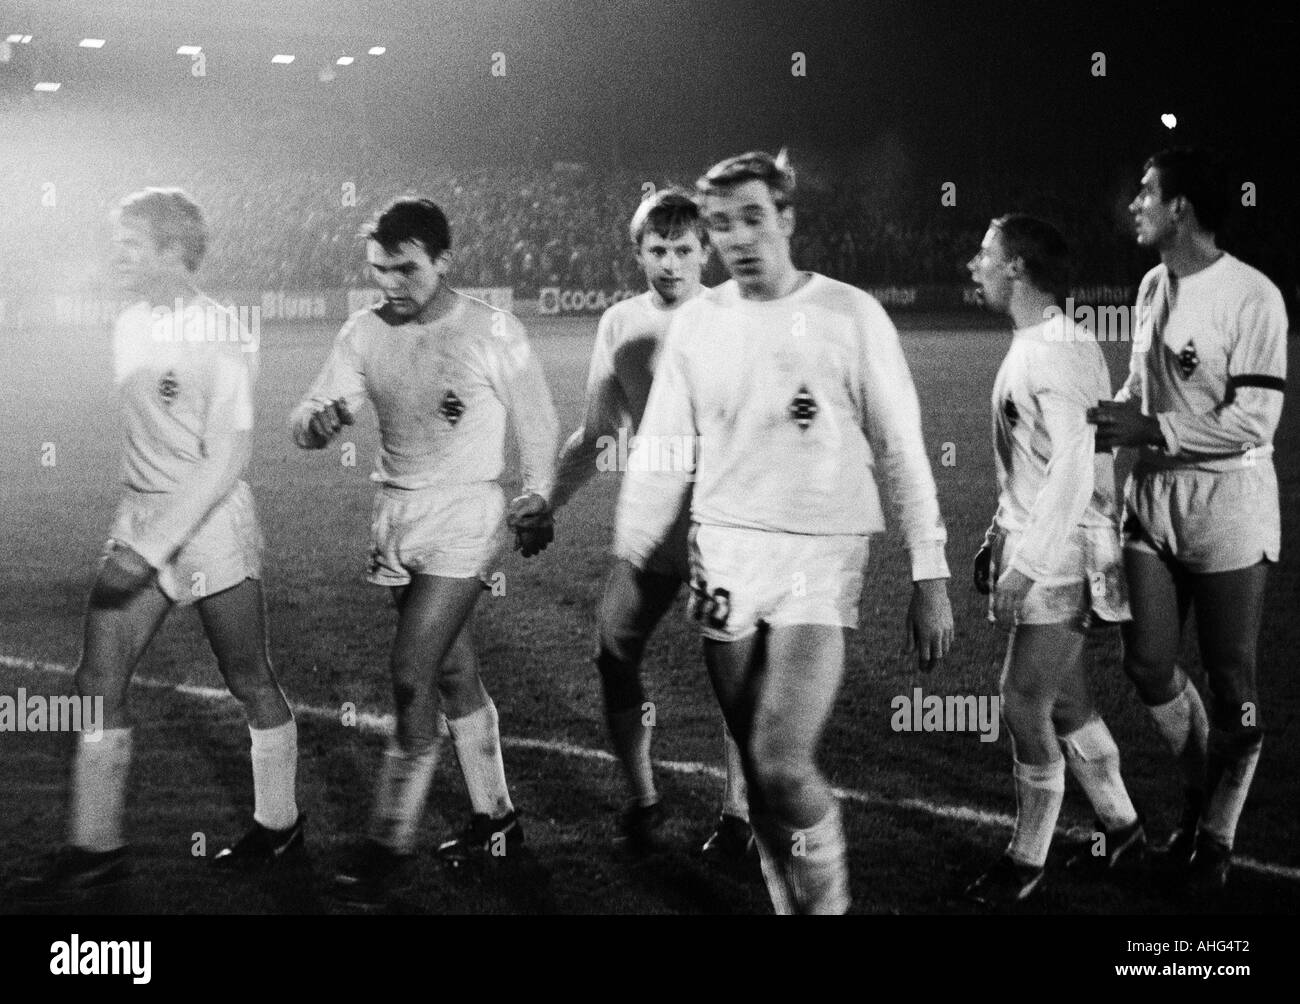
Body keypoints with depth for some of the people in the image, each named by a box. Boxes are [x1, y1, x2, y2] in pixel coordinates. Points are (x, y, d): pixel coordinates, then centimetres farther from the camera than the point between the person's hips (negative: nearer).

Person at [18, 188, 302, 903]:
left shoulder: (220, 335, -16)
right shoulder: (129, 327, 7)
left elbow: (227, 459, -20)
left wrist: (152, 548, -24)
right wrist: (133, 531, 19)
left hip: (212, 521, -7)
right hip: (140, 515, 7)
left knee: (250, 683, 7)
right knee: (98, 680, 0)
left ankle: (279, 824, 26)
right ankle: (96, 848, 6)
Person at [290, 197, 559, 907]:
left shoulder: (493, 332, -10)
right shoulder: (364, 333, 1)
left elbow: (536, 421, 2)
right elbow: (309, 421, -3)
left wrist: (538, 500, 6)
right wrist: (318, 420, -25)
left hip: (464, 515, -5)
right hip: (394, 514, 5)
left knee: (412, 675, -12)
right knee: (454, 674, 13)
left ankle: (390, 847, -6)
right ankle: (495, 820, 26)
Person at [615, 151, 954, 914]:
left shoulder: (850, 314, -5)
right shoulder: (696, 323, 5)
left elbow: (903, 452, -2)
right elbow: (661, 454, 10)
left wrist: (931, 577, -5)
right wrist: (624, 565, 7)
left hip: (820, 559, -4)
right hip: (725, 555, 4)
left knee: (781, 762, -16)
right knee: (758, 767, 8)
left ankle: (829, 902, 5)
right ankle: (790, 903, 24)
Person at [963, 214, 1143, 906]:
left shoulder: (1057, 351, -19)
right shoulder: (1031, 346, 12)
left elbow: (1072, 469, -24)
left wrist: (1027, 563, -24)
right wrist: (997, 537, 20)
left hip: (1061, 552, -10)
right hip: (1033, 543, 10)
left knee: (1025, 704, -3)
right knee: (1063, 703, 16)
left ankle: (1026, 860, 9)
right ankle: (1120, 828, 29)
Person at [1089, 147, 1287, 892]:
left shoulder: (1252, 297, -16)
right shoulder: (1154, 286, 8)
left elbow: (1252, 423, -19)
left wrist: (1149, 431, -20)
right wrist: (1110, 418, 0)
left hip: (1228, 505, -6)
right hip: (1154, 497, 7)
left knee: (1232, 681, 4)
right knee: (1148, 664, 6)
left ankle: (1217, 836, 19)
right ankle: (1203, 792, 29)